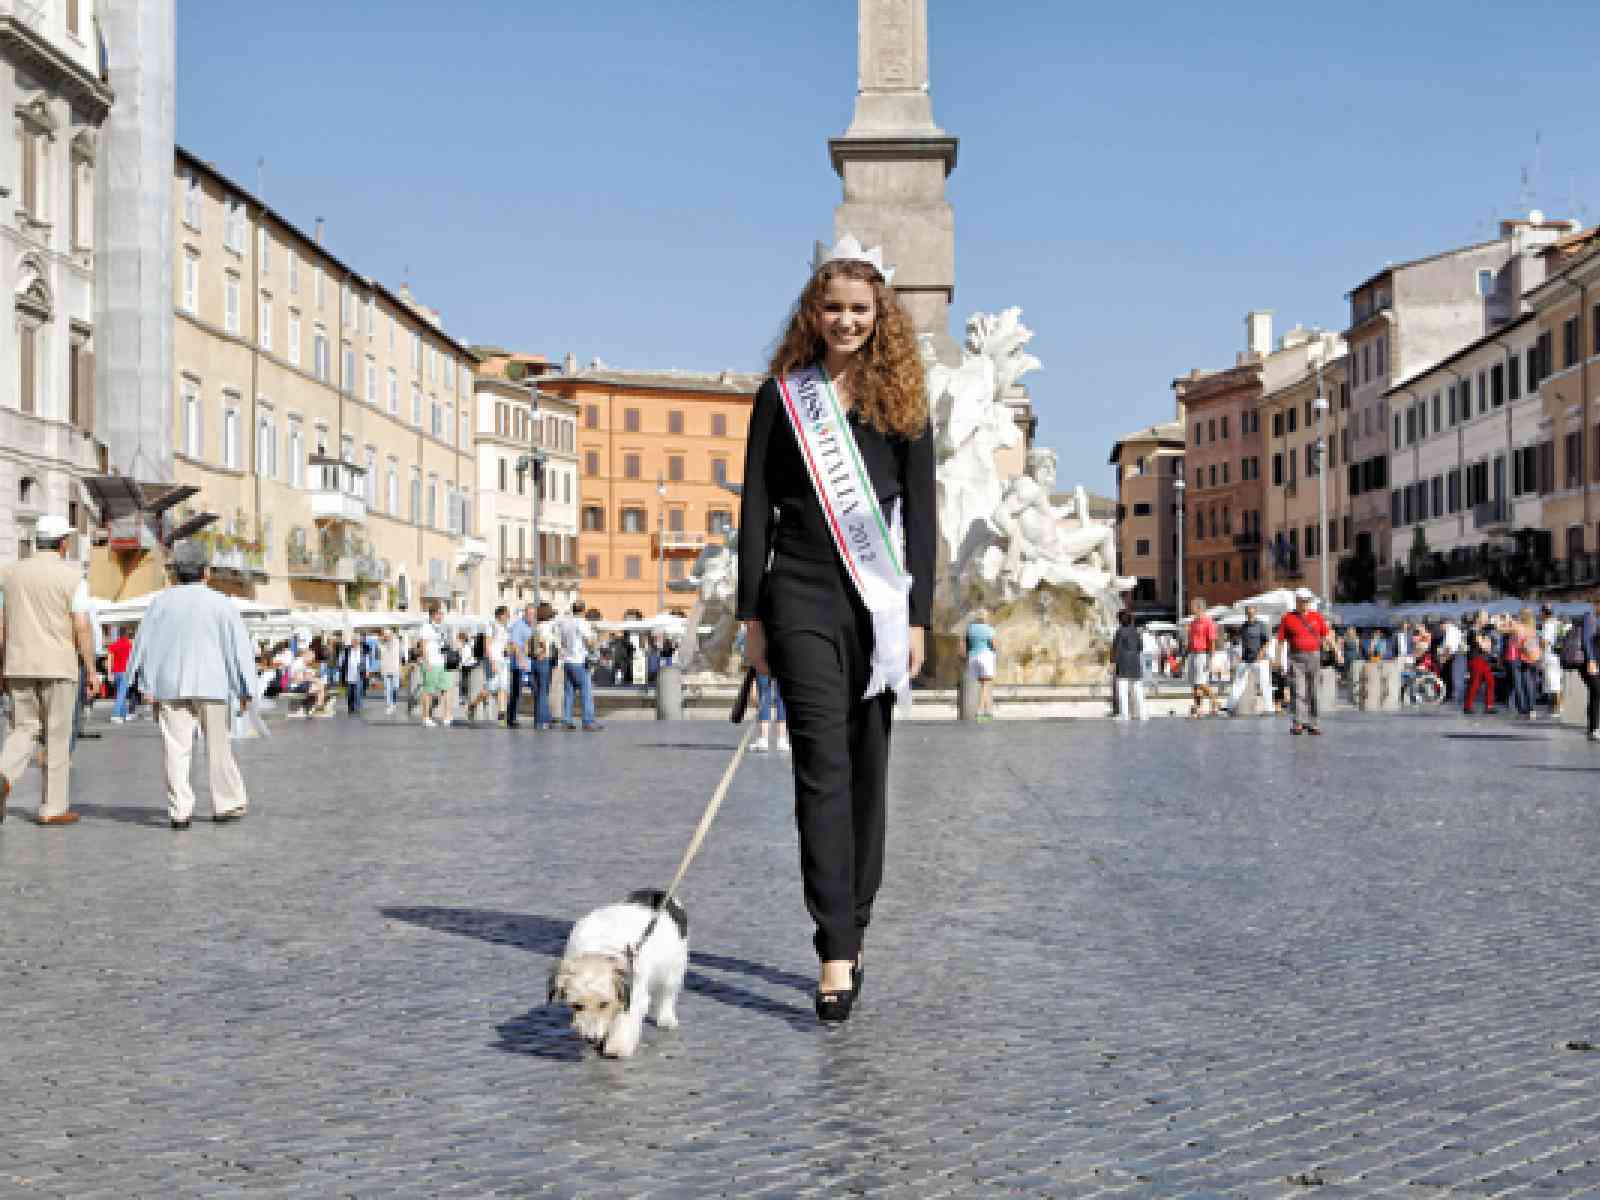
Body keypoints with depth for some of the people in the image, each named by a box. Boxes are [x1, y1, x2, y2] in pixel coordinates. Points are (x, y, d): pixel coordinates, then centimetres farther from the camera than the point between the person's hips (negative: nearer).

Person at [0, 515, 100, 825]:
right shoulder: (72, 577, -7)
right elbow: (82, 628, -11)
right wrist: (92, 670, -4)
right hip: (58, 666, -4)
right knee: (57, 737, 5)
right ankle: (53, 808, 8)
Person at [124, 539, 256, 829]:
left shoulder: (161, 602, 4)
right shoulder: (221, 603, 0)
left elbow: (143, 643, 7)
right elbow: (239, 646, -2)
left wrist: (146, 683, 18)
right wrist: (246, 690, 2)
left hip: (170, 685, 1)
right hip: (211, 685, -1)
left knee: (176, 748, 2)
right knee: (218, 747, 10)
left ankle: (180, 810, -2)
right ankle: (227, 804, 15)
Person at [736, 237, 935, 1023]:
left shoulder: (902, 399, 10)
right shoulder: (781, 396, 7)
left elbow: (920, 515, 7)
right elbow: (756, 509, 6)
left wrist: (917, 618, 0)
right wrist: (752, 615, 1)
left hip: (880, 599, 2)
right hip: (801, 597, -2)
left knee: (868, 767, 6)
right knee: (824, 766, -10)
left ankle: (850, 932, 19)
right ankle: (836, 954, -14)